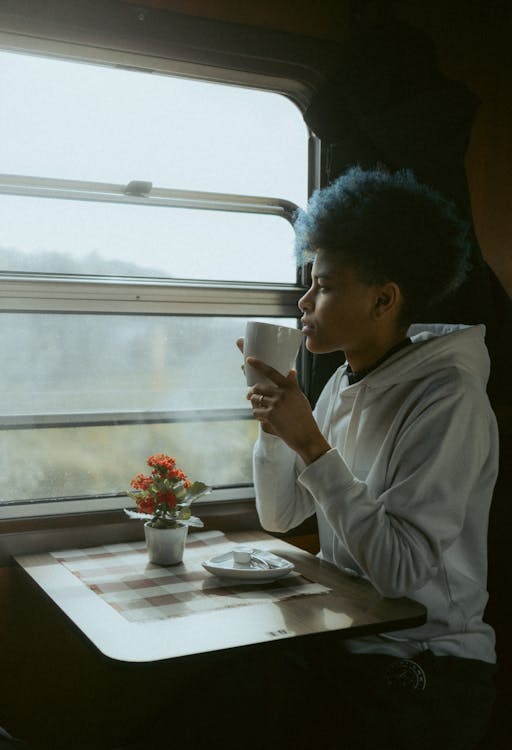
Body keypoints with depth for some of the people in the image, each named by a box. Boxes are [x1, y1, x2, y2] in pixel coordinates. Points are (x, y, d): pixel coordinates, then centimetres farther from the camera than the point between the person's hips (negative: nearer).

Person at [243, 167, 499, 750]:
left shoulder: (448, 400, -20)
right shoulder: (344, 384, 5)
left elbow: (400, 571, -26)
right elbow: (279, 516, 9)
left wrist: (311, 444, -26)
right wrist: (273, 417, -5)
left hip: (428, 669, -6)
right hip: (343, 641, 7)